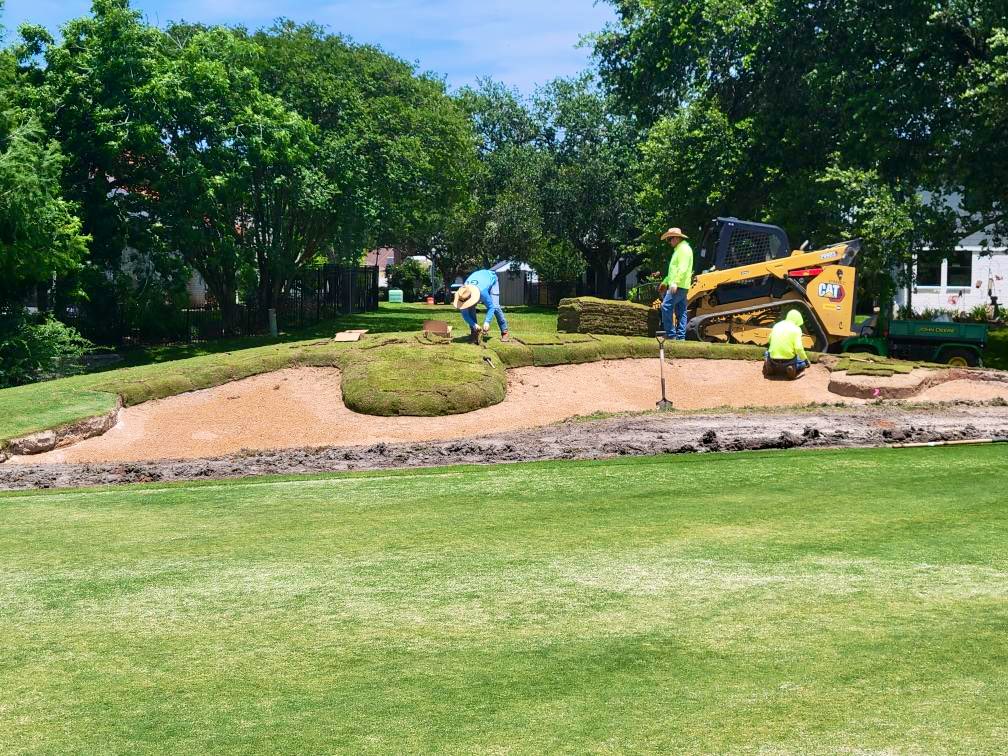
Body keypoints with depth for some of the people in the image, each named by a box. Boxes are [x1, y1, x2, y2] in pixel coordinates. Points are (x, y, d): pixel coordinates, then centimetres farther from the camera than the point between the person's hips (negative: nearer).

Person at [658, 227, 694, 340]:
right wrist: (665, 282, 31)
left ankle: (670, 335, -17)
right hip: (680, 287, 11)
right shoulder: (679, 249, 24)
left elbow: (682, 269, -21)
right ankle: (681, 337, 8)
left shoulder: (684, 249, -9)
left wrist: (675, 282, -27)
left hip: (679, 286, -11)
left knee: (666, 307, -16)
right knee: (681, 312, 8)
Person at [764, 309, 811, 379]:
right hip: (788, 360, -3)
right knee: (803, 363, 28)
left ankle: (771, 366, 5)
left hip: (773, 360, 3)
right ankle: (792, 368, -5)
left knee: (768, 353, 38)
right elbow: (798, 348, -16)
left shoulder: (777, 325, 7)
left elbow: (770, 341, 16)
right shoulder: (796, 329, -7)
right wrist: (805, 360, -1)